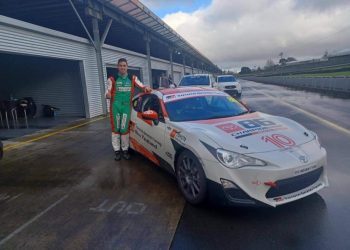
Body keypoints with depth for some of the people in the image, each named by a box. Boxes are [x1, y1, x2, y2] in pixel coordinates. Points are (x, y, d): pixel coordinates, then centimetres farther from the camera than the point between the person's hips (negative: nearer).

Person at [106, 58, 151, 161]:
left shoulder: (132, 78, 9)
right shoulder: (112, 79, 1)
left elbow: (141, 86, 13)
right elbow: (108, 92, 2)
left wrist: (146, 88, -11)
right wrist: (107, 95, -22)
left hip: (127, 106, 1)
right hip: (115, 106, -1)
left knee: (124, 129, 4)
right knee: (115, 129, 6)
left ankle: (125, 150, 19)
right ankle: (117, 151, 18)